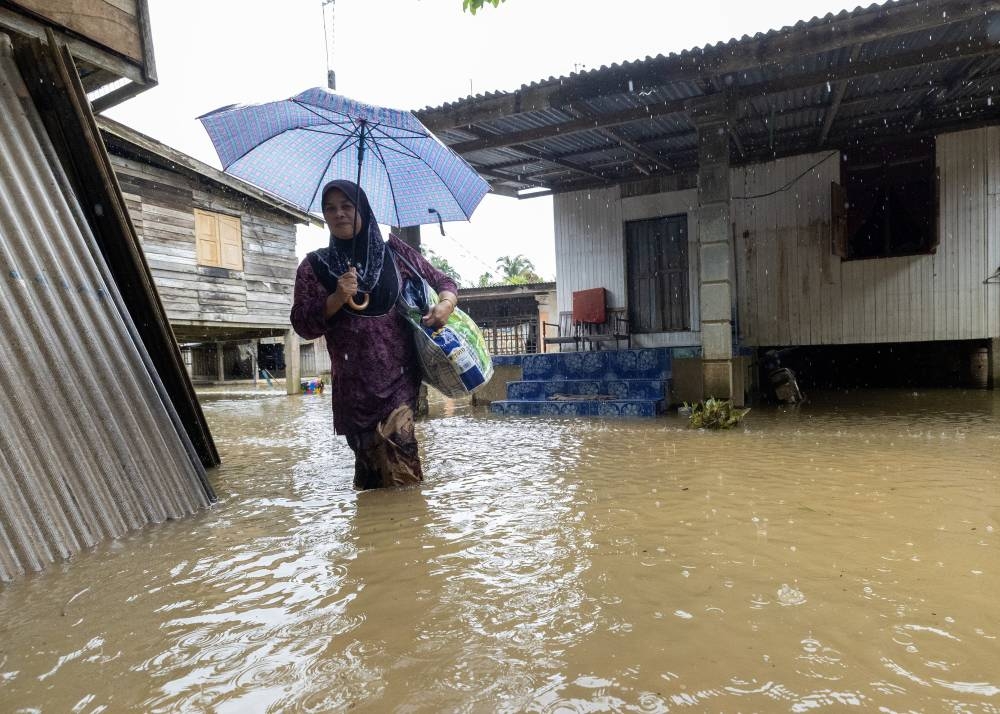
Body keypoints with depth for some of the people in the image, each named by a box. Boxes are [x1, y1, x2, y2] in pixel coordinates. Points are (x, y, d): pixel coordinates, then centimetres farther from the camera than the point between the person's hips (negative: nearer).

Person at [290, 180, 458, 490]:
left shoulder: (394, 252, 8)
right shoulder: (314, 266, 8)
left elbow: (443, 281, 15)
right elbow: (302, 325, 4)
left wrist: (446, 304, -7)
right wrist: (337, 299, -13)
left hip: (399, 375, -1)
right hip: (353, 383, 1)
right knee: (368, 460, 4)